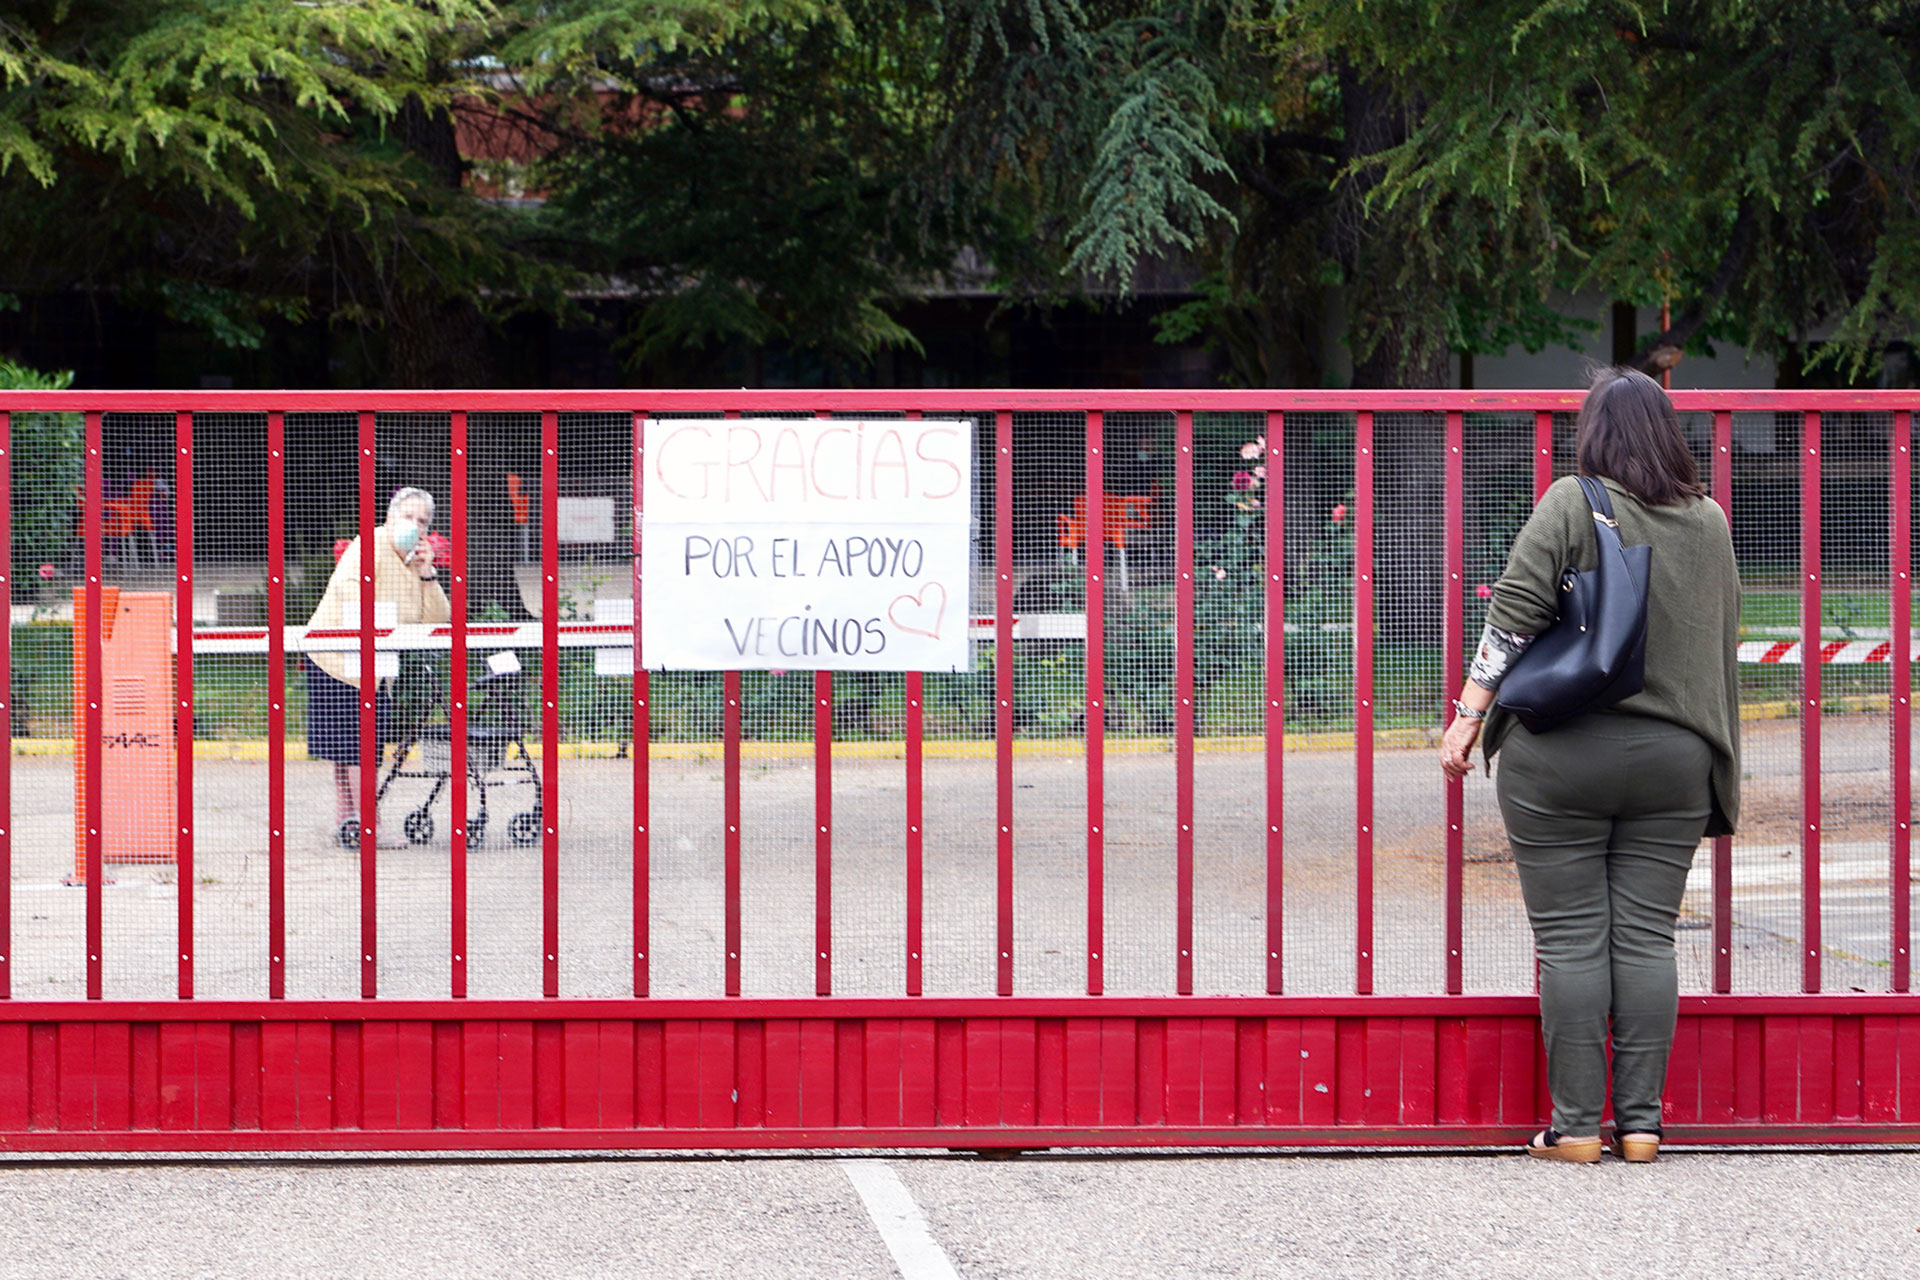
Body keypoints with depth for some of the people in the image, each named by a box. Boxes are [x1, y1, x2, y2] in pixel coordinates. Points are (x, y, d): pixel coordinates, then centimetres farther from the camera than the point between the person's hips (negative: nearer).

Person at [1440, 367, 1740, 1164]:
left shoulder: (1572, 505, -6)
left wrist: (1467, 719, -7)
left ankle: (1575, 1126, 0)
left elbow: (1512, 619, -10)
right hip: (1674, 759, 4)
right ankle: (1641, 1122, 5)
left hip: (1562, 755, -4)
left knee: (1571, 940, -1)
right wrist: (1715, 760, 29)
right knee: (1647, 938, 6)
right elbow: (1724, 643, 18)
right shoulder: (1709, 522, 9)